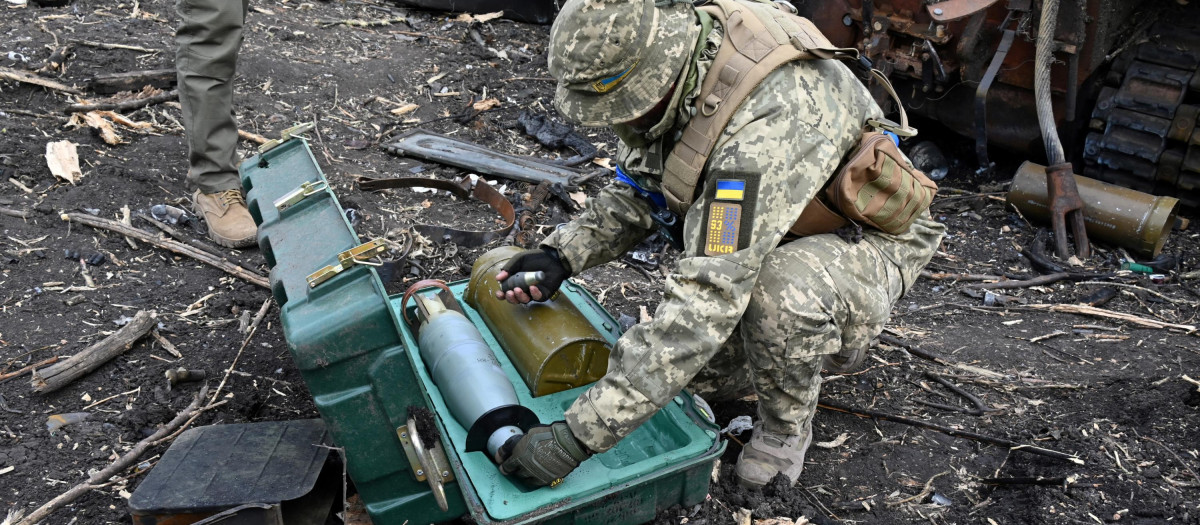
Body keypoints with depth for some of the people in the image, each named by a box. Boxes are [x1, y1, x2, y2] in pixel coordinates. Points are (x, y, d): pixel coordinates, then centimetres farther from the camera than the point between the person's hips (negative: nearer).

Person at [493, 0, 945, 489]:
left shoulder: (766, 123, -42)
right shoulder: (664, 73, -15)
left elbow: (706, 301, -46)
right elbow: (634, 194, 1)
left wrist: (578, 435, -46)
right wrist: (562, 254, -19)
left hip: (868, 236, -7)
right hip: (759, 238, 7)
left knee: (784, 288, -40)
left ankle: (786, 425, -8)